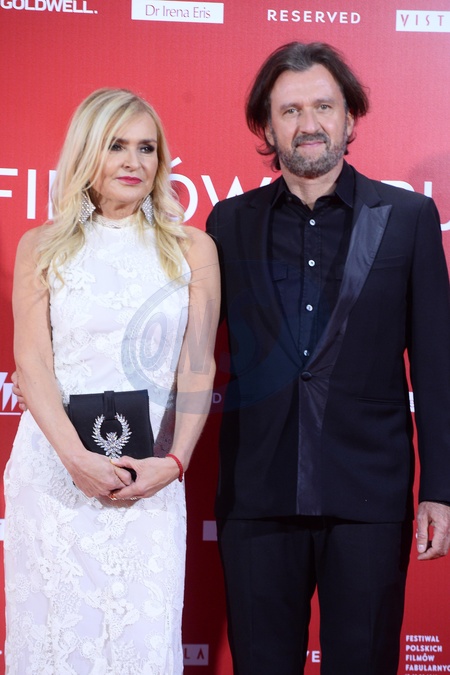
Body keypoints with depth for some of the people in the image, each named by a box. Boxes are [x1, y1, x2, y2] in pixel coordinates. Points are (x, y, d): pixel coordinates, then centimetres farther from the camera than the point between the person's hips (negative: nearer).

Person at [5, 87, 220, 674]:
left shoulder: (193, 249, 8)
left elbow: (198, 366, 4)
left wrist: (174, 461, -8)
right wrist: (76, 457, -13)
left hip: (152, 473, 0)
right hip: (54, 464, 0)